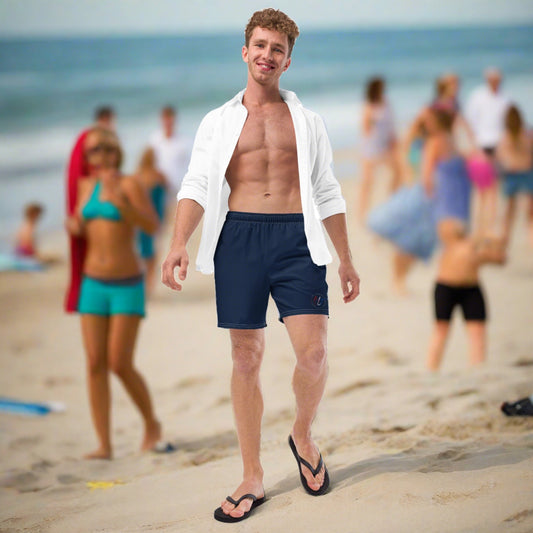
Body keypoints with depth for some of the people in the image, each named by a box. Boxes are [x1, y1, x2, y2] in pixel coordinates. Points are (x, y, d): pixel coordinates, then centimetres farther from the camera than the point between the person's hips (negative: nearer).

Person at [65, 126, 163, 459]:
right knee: (96, 364, -2)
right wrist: (74, 226, 1)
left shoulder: (128, 185, -9)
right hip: (94, 283, 5)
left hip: (127, 285, -5)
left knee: (120, 364, -9)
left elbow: (152, 225, -21)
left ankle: (152, 424, 15)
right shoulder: (86, 187, 9)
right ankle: (104, 445, 2)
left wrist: (117, 198, -30)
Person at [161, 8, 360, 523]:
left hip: (297, 236, 0)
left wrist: (346, 259, 14)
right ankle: (252, 478, 9)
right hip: (239, 236, 0)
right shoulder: (218, 122, 13)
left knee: (313, 351, -11)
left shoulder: (307, 121, 16)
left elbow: (327, 193, 17)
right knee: (246, 357, 1)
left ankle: (303, 436, 19)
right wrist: (178, 244, -13)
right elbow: (197, 185, 3)